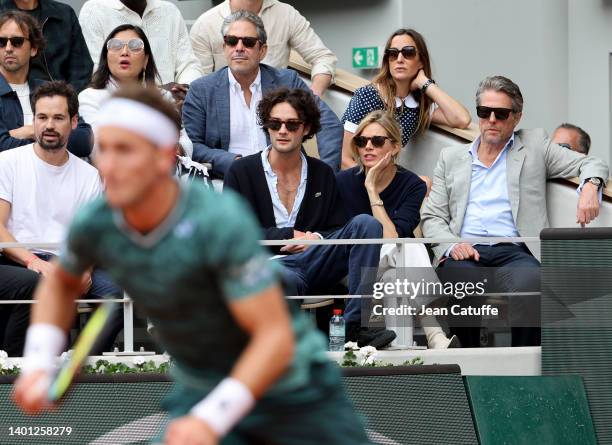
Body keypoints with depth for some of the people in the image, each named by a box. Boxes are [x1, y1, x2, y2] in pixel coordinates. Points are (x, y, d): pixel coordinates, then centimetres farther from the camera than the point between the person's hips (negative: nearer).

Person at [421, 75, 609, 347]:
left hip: (513, 251, -1)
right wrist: (452, 245, -4)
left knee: (530, 282, -38)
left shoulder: (534, 145, 21)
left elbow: (592, 164, 18)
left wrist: (590, 187, -8)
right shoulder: (451, 158, 24)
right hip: (464, 254, 1)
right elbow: (432, 218, 19)